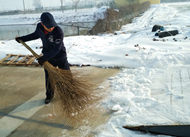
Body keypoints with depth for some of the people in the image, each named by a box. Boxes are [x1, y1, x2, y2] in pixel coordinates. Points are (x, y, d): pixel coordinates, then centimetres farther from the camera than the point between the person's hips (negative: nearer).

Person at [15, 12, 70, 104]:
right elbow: (36, 35, 12)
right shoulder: (39, 27, -13)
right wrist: (23, 39, 14)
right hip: (48, 57, 4)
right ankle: (49, 95, 32)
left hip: (60, 57, -4)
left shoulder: (58, 32, -31)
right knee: (48, 77, 11)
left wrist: (44, 58, -28)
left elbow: (56, 49, -29)